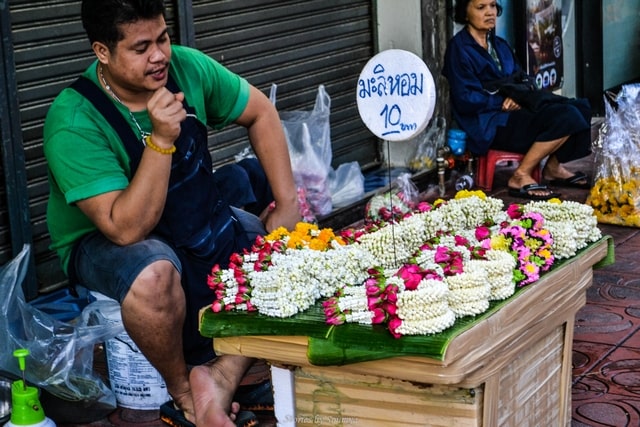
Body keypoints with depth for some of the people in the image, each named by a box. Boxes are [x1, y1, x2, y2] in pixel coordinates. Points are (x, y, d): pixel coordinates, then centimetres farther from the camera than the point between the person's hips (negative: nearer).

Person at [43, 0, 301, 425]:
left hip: (196, 221, 6)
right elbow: (126, 229, -33)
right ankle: (182, 387, -10)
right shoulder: (73, 123, -28)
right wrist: (161, 139, -39)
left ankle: (222, 375, -10)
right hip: (105, 243, -6)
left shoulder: (186, 67, -13)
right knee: (155, 273, -40)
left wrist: (287, 202, -5)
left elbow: (260, 112, 3)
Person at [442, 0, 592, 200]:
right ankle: (521, 176, -18)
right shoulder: (459, 48, -7)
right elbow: (465, 100, -15)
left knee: (580, 108, -7)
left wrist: (517, 97, -8)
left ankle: (554, 167, 6)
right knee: (565, 117, -24)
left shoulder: (500, 45, 18)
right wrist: (504, 103, -14)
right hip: (490, 124, -8)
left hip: (514, 113, 8)